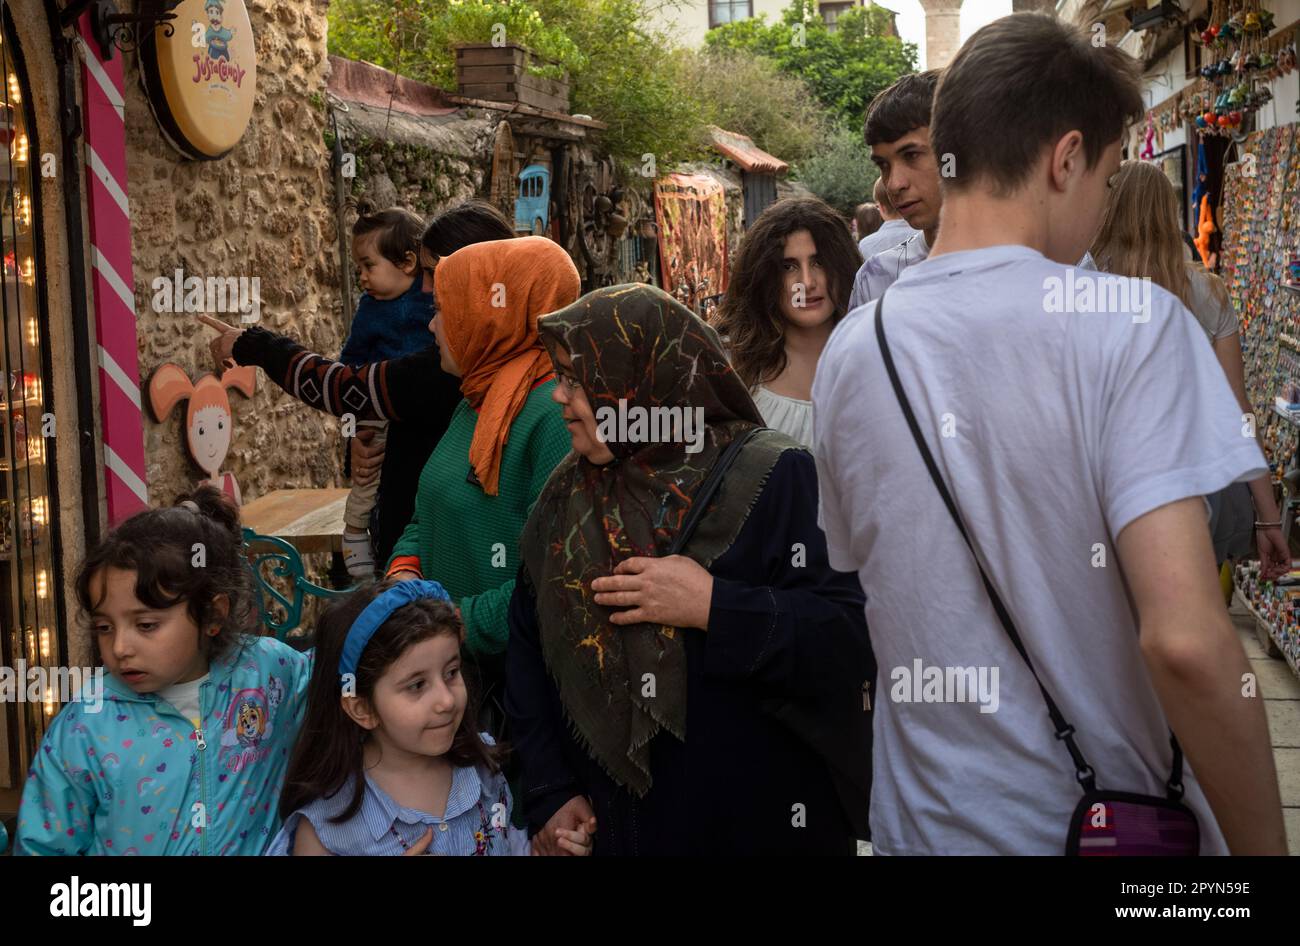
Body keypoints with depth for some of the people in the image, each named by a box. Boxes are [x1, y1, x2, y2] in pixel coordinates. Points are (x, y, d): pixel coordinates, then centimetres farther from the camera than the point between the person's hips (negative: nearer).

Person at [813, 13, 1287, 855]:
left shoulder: (849, 351, -2)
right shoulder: (1134, 323, -18)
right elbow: (1186, 640, -26)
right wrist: (1262, 844, -15)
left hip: (924, 823, 4)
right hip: (1112, 821, -4)